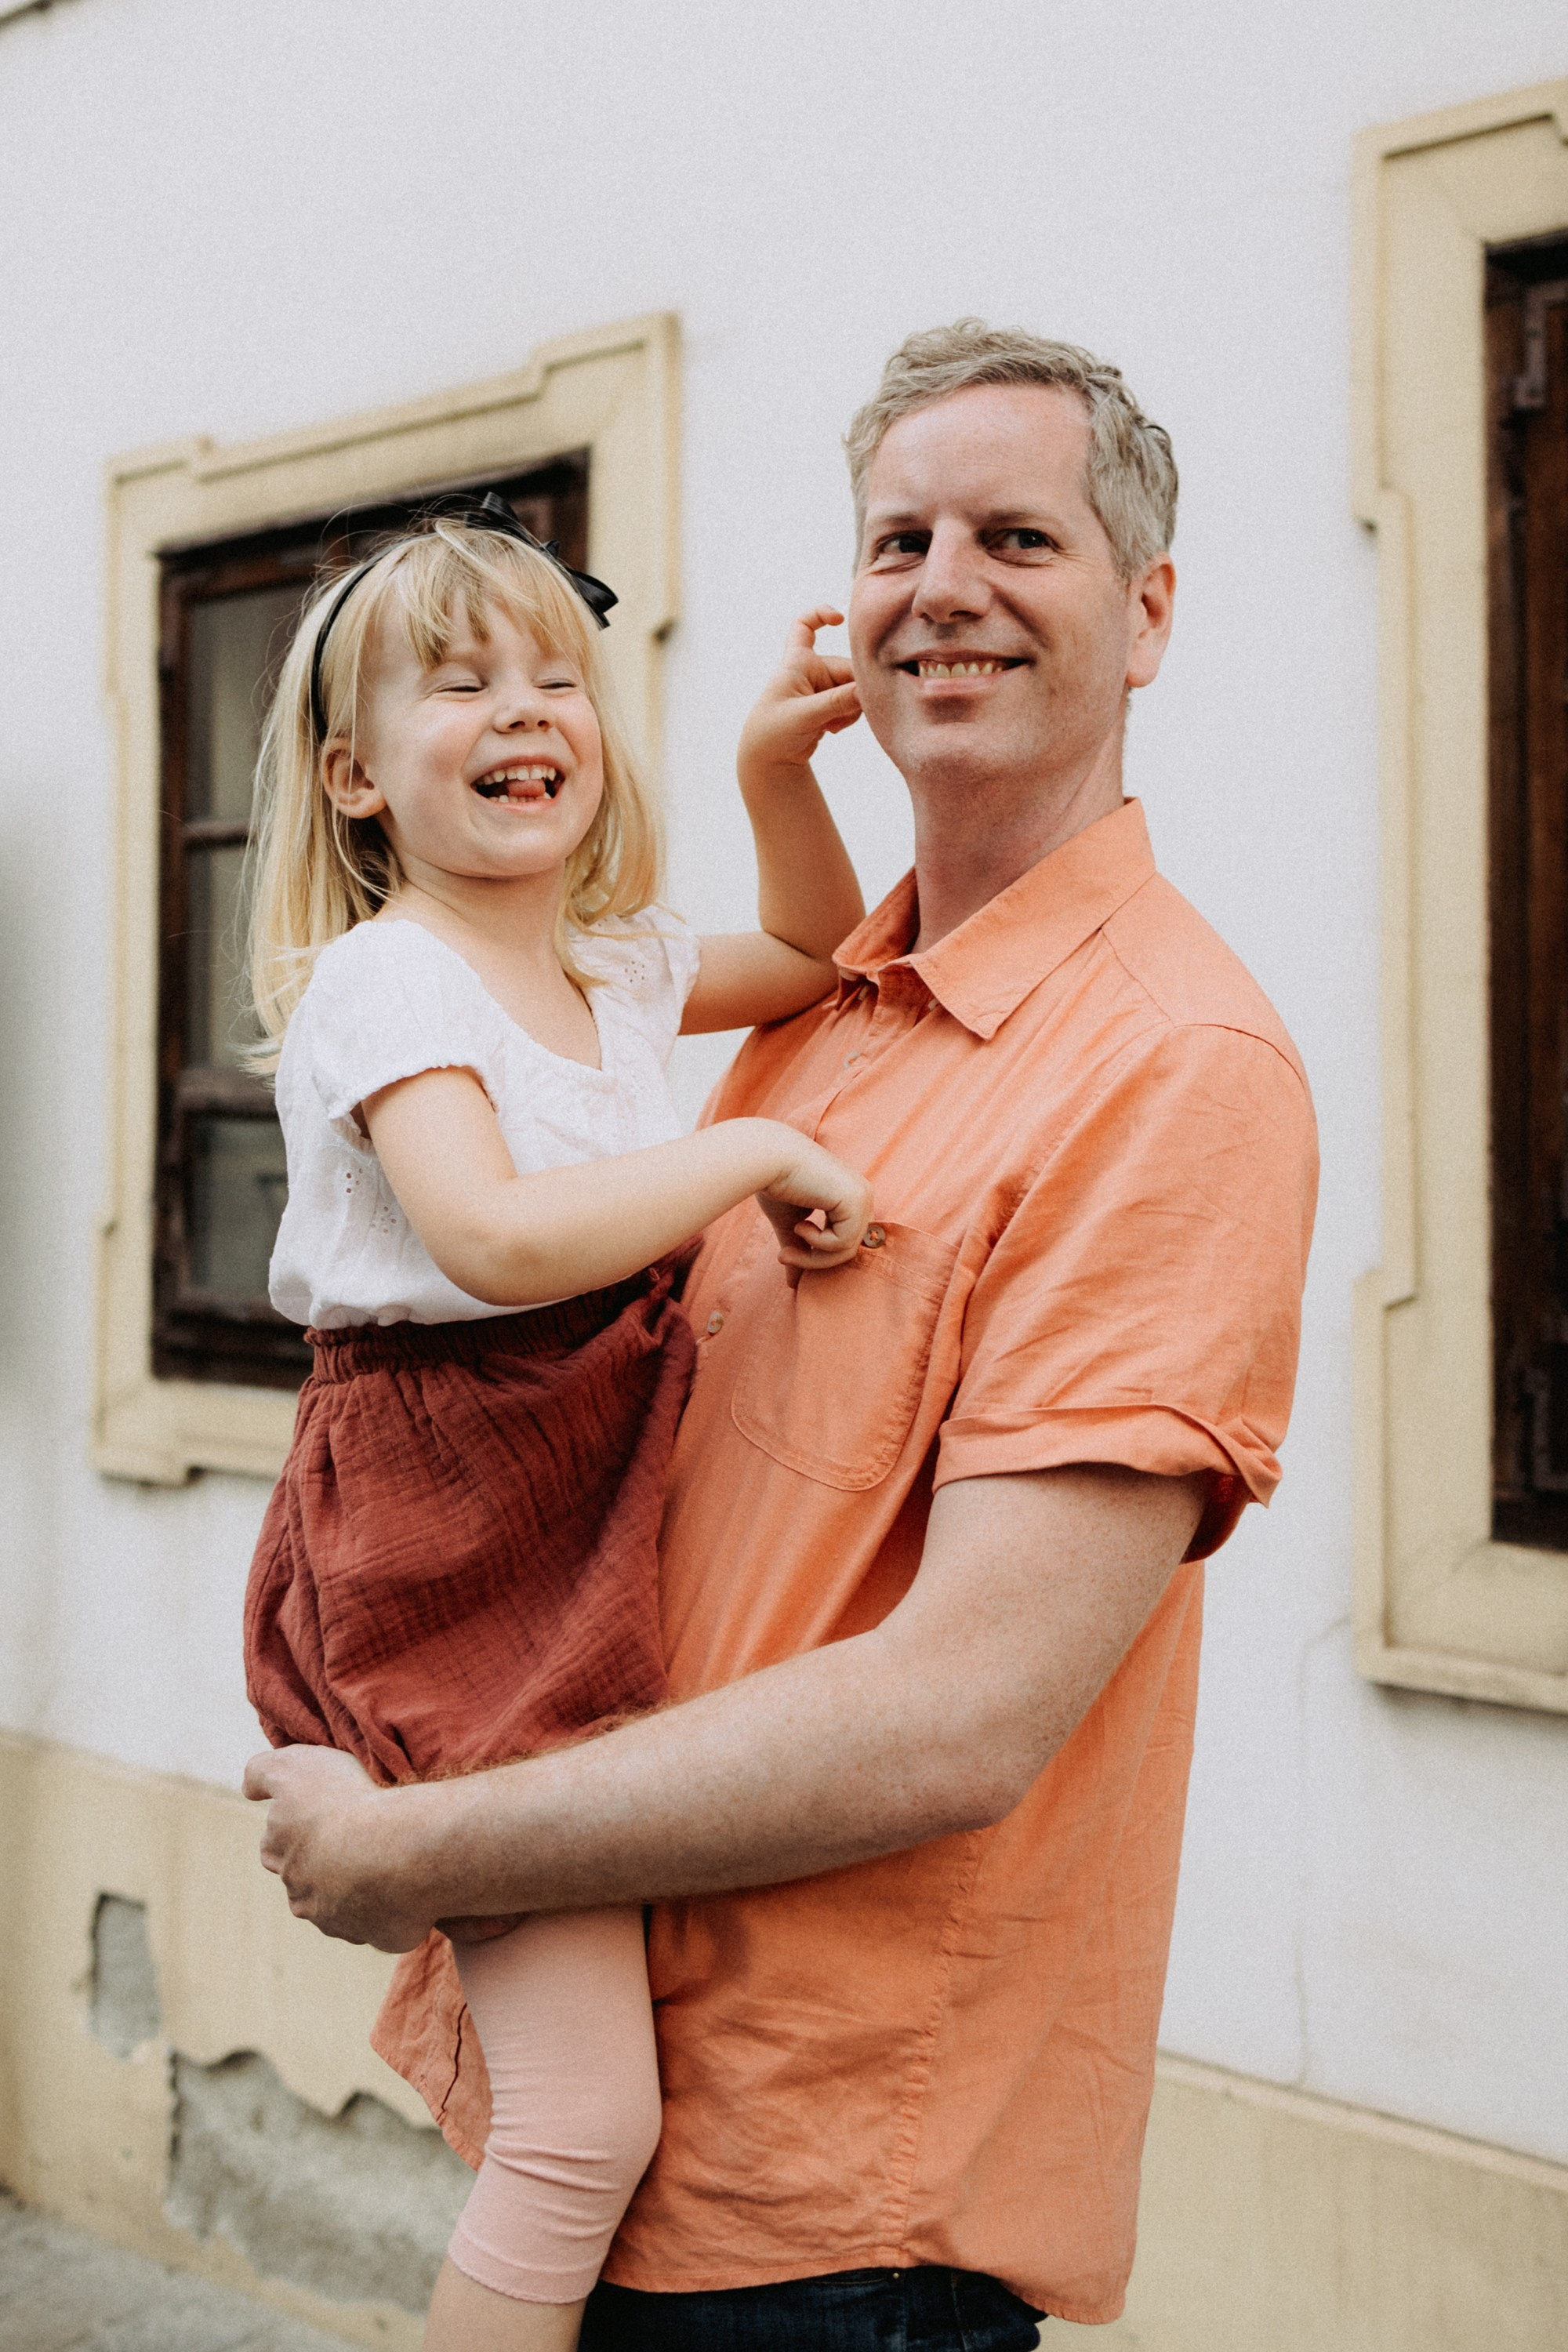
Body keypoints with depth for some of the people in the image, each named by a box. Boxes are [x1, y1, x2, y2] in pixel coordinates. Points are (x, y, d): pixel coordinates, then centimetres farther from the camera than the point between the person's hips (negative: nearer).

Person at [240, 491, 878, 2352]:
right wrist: (761, 1156, -19)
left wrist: (773, 769, 10)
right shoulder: (378, 980, -12)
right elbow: (500, 1237, -28)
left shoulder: (619, 970, 11)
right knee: (587, 2128, -10)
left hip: (599, 1525, 8)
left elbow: (815, 961, 26)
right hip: (451, 1549, -8)